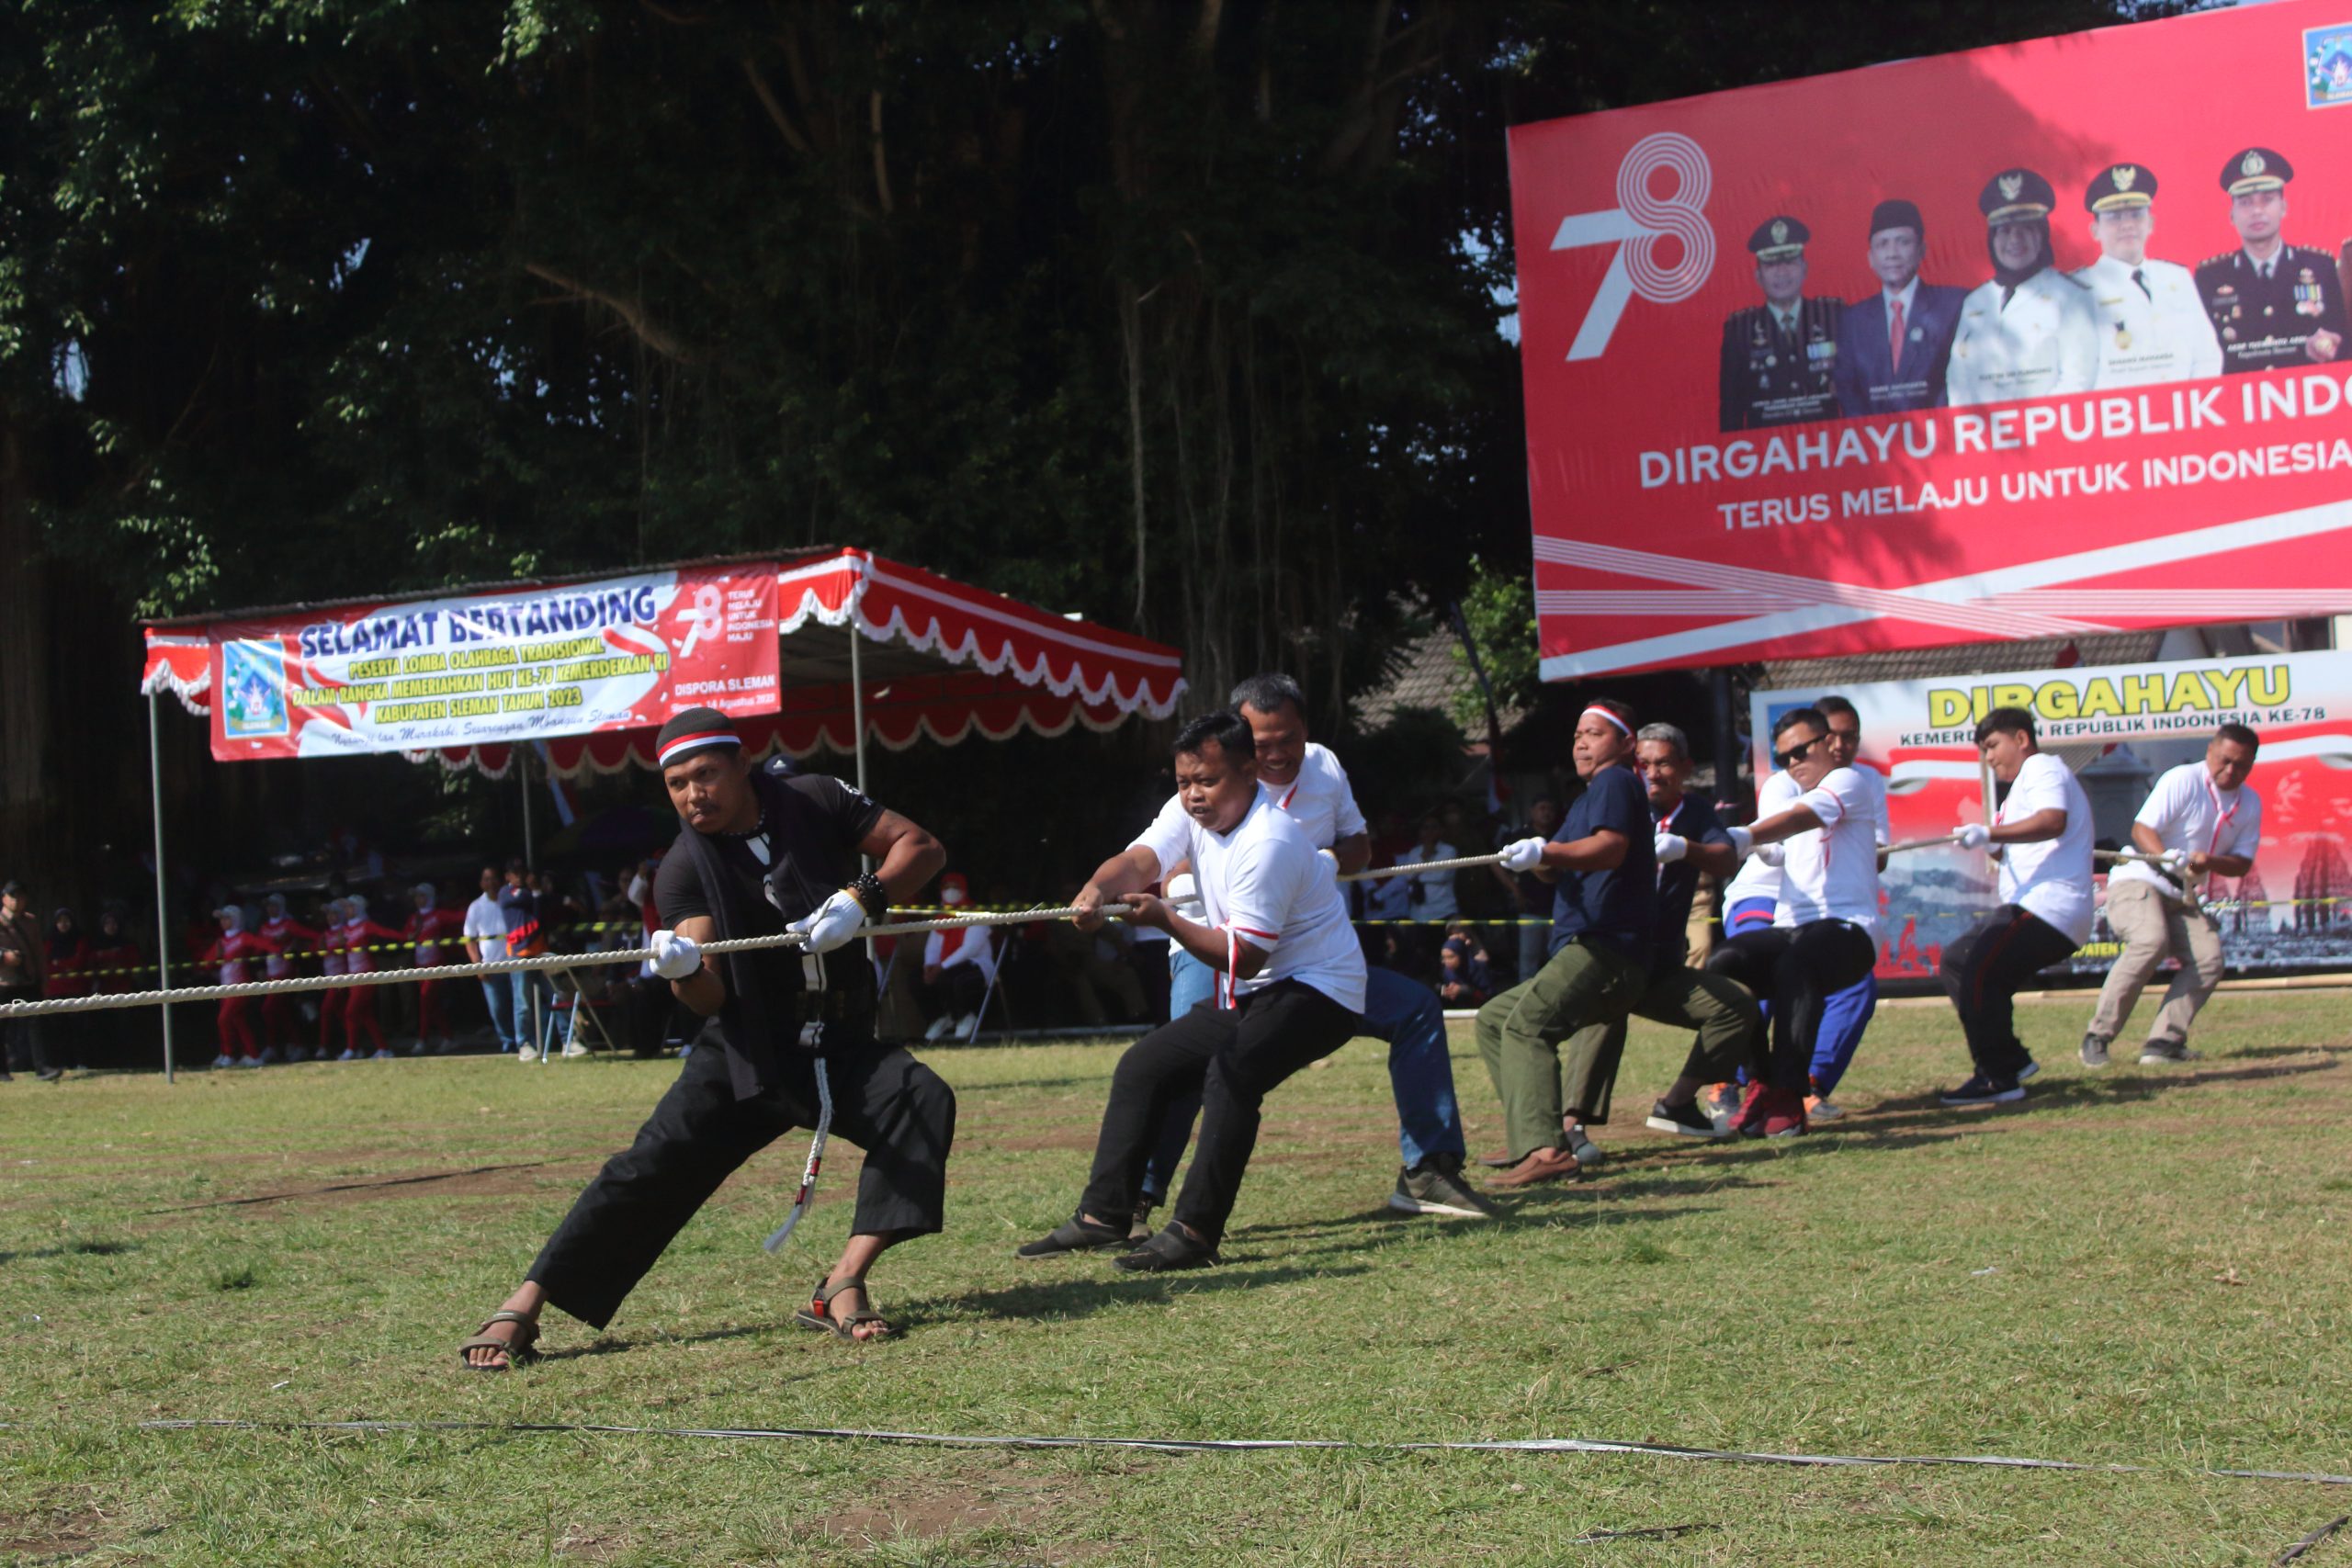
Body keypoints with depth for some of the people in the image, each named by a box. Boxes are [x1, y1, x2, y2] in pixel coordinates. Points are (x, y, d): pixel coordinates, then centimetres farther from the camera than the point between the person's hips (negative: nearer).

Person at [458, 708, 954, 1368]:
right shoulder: (684, 869, -8)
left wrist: (861, 899, -21)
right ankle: (523, 1307, -5)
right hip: (747, 1049, -1)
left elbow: (922, 847, -4)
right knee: (651, 1168, -12)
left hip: (842, 1047, 1)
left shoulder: (815, 800, -5)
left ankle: (842, 1287, -27)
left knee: (921, 1100, -26)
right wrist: (682, 970, -41)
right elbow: (709, 999, -17)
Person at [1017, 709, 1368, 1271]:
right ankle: (1102, 1219, 9)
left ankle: (1195, 1233, -30)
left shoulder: (1268, 842, -25)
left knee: (1232, 1072, -32)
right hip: (1249, 995, 10)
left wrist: (1165, 918, -30)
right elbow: (1139, 861, -15)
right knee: (1142, 1066, 6)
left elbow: (1244, 956, -25)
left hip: (1319, 991, -9)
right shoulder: (1192, 812, 1)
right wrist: (1097, 889, -37)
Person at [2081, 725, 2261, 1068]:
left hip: (2182, 897, 7)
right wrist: (2166, 859, -35)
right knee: (2151, 942, -32)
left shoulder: (2250, 804, 7)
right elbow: (2142, 828, -16)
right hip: (2137, 881, -7)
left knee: (2209, 960, -14)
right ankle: (2098, 1036, -26)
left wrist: (2210, 862, -17)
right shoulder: (2183, 780, -12)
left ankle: (2163, 1042, -13)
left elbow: (2243, 863, 5)